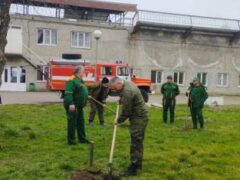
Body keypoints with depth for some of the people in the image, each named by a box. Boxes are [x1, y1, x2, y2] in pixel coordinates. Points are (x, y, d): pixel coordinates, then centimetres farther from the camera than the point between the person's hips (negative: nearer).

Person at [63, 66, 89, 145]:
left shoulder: (80, 81, 17)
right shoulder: (72, 81, -16)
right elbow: (68, 93, -25)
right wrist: (71, 104, -32)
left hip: (79, 106, 10)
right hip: (72, 106, -10)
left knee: (81, 122, 15)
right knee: (72, 123, -3)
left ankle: (82, 138, 24)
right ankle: (71, 140, 6)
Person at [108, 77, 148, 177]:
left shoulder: (127, 92, -27)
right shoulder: (127, 83, 5)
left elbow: (126, 111, -20)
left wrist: (119, 120, -5)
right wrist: (121, 100, 13)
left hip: (138, 118, -10)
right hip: (139, 117, 10)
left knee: (135, 143, -5)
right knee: (138, 142, 17)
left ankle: (133, 168, 1)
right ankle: (137, 164, 28)